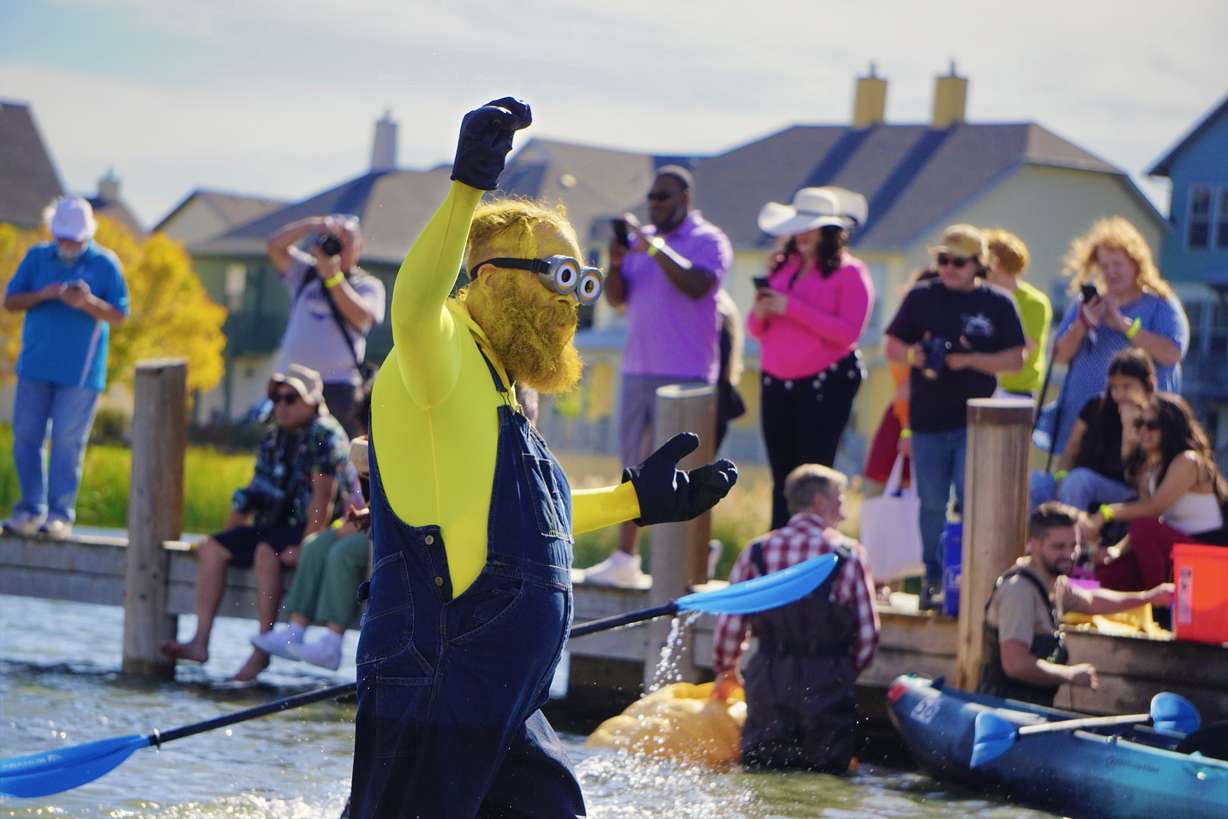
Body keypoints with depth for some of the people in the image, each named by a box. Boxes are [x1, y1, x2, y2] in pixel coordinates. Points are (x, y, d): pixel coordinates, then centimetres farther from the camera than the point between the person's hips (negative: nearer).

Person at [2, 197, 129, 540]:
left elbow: (119, 316, -3)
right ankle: (30, 510, 10)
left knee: (67, 441, -5)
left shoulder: (105, 263, 0)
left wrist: (89, 303, -21)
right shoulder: (37, 257, 8)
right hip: (35, 366, 3)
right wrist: (42, 295, -13)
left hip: (80, 370, -3)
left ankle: (60, 515, 0)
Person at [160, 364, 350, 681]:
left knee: (266, 552, -35)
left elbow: (322, 498, -18)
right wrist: (229, 533, 12)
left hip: (310, 530, -9)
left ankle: (262, 650, -34)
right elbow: (252, 494, 20)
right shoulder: (274, 440, 16)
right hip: (276, 525, 9)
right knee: (211, 549, -7)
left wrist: (306, 546, -26)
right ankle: (200, 641, -18)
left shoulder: (325, 437, -9)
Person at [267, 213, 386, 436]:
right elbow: (275, 245, 7)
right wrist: (312, 225, -5)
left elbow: (360, 317, -12)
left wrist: (333, 276, -14)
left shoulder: (367, 285, 7)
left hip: (338, 387, -4)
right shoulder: (306, 273, 18)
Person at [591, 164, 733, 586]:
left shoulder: (708, 241, -3)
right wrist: (616, 264, -7)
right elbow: (616, 299, 12)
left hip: (684, 374, -7)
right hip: (638, 369, 7)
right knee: (633, 466, 7)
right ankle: (625, 559, 11)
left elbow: (697, 285, -22)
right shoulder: (641, 238, 17)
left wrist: (655, 248, -25)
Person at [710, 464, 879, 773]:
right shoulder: (849, 555, -3)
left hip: (769, 679, 2)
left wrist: (725, 671, 22)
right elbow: (868, 634, -2)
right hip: (827, 685, -2)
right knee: (827, 768, 5)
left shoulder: (757, 552, 2)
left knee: (759, 764, 11)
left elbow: (730, 623, 4)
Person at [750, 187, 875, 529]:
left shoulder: (849, 272, -4)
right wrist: (760, 313, -8)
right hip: (777, 383, 6)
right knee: (782, 477, 6)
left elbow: (849, 331, -15)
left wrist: (790, 308, -16)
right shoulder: (782, 267, 12)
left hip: (825, 384, -5)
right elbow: (756, 330, 16)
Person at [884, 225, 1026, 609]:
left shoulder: (997, 304, 3)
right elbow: (892, 346, 11)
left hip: (975, 420, -2)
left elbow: (1015, 359, 0)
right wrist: (912, 355, -11)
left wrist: (969, 360, -14)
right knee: (932, 503, 5)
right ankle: (934, 578, 15)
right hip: (928, 416, 2)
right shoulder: (921, 297, 8)